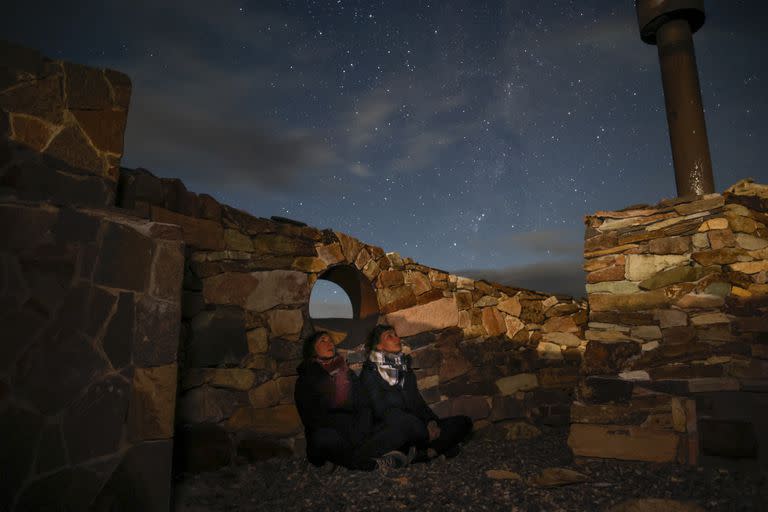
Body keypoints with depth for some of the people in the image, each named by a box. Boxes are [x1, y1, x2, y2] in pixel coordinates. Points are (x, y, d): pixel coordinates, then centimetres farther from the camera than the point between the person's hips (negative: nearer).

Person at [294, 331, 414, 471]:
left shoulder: (348, 375, 20)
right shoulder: (306, 382, 7)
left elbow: (365, 407, 10)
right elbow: (312, 419, -6)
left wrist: (359, 435, -11)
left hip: (355, 435, 4)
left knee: (399, 429, -16)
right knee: (325, 437, -38)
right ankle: (372, 463, -24)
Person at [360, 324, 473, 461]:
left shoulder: (405, 368, 19)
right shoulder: (370, 373, -3)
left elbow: (417, 399, 14)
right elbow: (381, 410, -13)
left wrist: (432, 421, -8)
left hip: (416, 425, 6)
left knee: (464, 422, -8)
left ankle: (420, 455, -19)